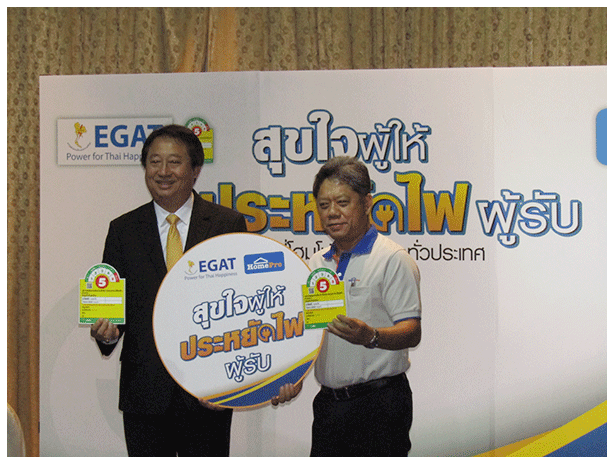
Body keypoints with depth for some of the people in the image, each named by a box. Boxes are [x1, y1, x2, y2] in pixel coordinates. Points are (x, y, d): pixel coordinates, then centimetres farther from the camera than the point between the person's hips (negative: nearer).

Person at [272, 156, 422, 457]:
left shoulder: (392, 259, -8)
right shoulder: (316, 265, 14)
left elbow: (412, 332, -16)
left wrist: (369, 336, -33)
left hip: (379, 402, -6)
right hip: (328, 403, 6)